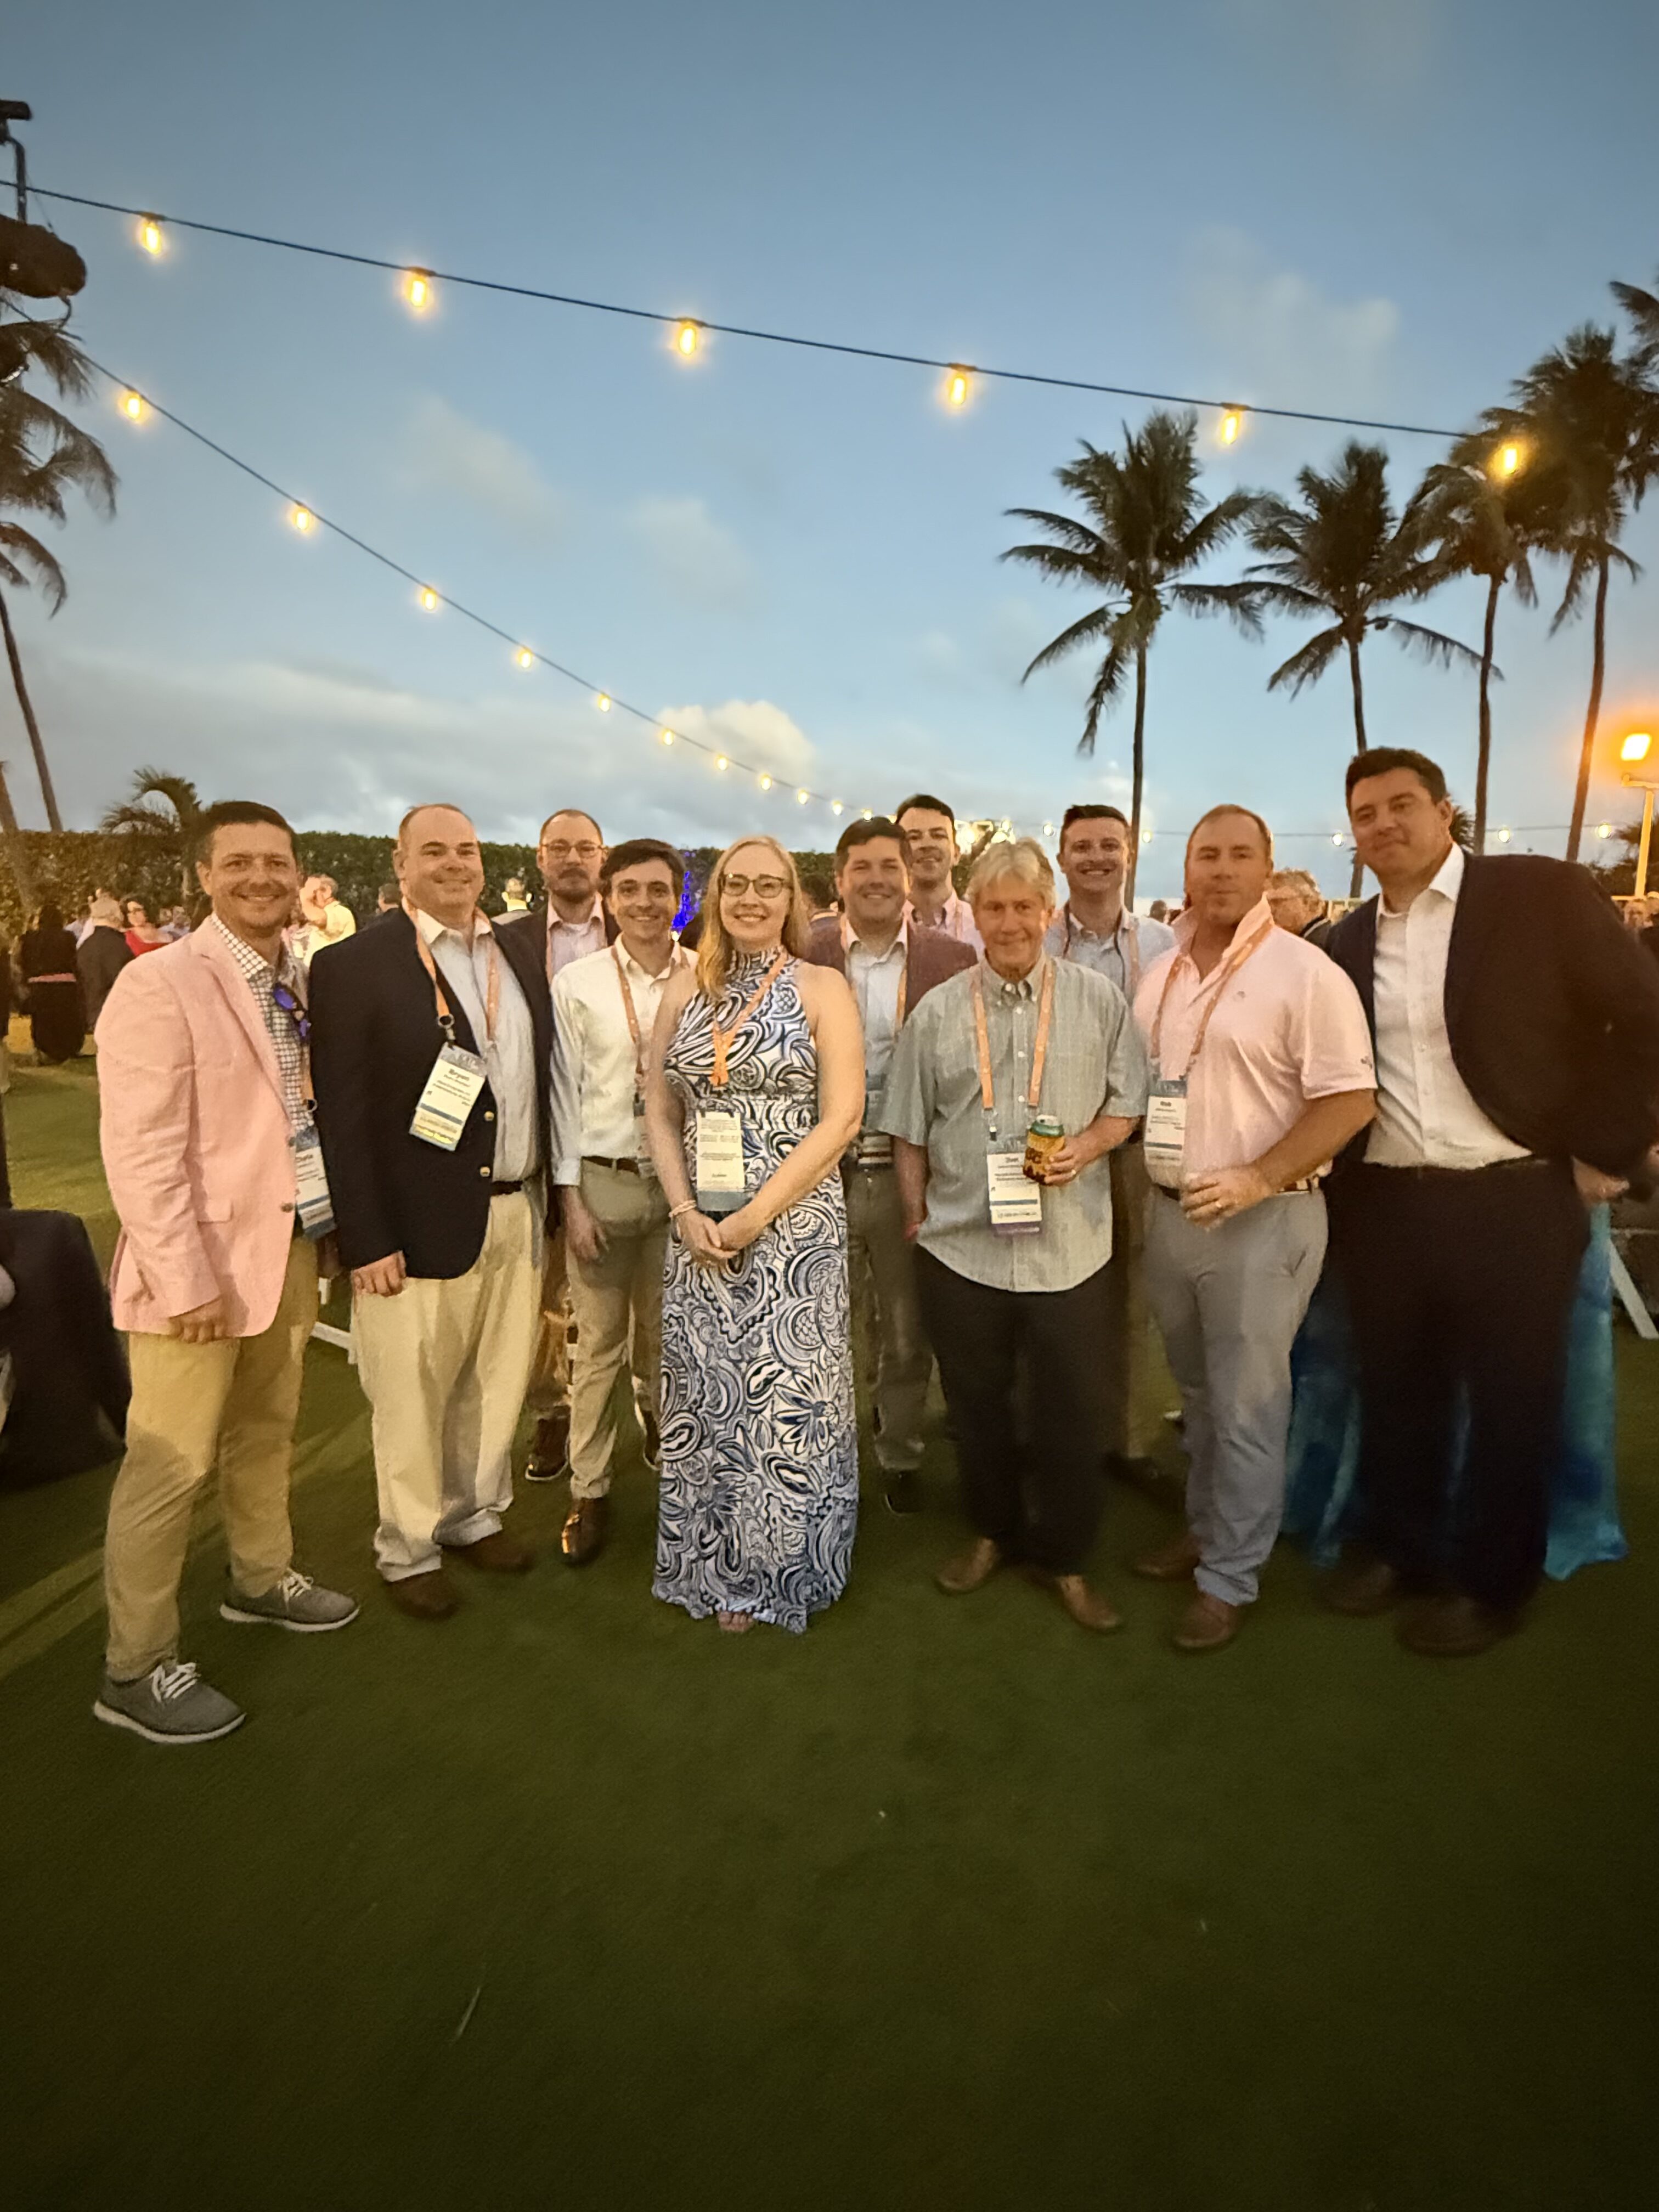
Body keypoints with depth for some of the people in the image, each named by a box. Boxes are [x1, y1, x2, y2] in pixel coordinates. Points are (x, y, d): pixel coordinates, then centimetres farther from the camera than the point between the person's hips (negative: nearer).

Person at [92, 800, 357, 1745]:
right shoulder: (159, 985, -14)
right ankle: (137, 1668, 21)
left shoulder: (298, 982, 7)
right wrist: (187, 1279, -19)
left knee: (268, 1430, 20)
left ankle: (263, 1579, 41)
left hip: (292, 1242, 7)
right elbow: (140, 1153, -18)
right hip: (204, 1259, -7)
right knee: (173, 1464, 4)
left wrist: (328, 1221, 7)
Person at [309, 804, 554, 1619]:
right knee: (413, 1400, 10)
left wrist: (550, 1193, 10)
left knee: (497, 1384, 18)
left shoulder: (520, 956, 10)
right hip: (419, 1226, -5)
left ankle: (474, 1516, 40)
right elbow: (341, 1115, -10)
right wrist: (366, 1241, -13)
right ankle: (408, 1550, 32)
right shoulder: (352, 966, -8)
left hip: (517, 1215, 5)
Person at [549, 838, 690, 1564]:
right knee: (598, 1343, 8)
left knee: (666, 1339, 15)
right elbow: (565, 1093, 0)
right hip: (602, 1178, -1)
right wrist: (571, 1196, -3)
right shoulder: (578, 983, -1)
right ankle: (589, 1490, 23)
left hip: (682, 1177, 1)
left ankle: (666, 1445, 37)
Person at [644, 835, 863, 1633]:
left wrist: (757, 1213, -14)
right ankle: (714, 1566, 32)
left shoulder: (821, 989, -2)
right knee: (705, 1396, 11)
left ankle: (776, 1569, 26)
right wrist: (686, 1210, -5)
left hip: (795, 1224, -3)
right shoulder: (686, 988, 9)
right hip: (699, 1227, 4)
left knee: (785, 1397, 4)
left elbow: (841, 1119, -9)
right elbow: (659, 1113, 9)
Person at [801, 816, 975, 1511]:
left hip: (911, 1173, 0)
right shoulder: (802, 958, -1)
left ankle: (900, 1456, 36)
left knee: (908, 1334, 14)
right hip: (821, 1173, 0)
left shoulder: (951, 959, -1)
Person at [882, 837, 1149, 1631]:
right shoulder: (937, 1012, 2)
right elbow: (909, 1131, 7)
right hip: (960, 1246, 1)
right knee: (976, 1404, 17)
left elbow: (1129, 1103, 6)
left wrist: (1085, 1147, -12)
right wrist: (915, 1215, 5)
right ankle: (993, 1533, 40)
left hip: (1069, 1246, -1)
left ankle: (1063, 1557, 32)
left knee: (1072, 1413, 9)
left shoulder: (1099, 1000, 0)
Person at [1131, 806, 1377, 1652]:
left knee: (1246, 1408, 5)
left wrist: (1257, 1177, -21)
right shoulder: (1158, 975, 8)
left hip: (1263, 1218, -6)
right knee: (1197, 1393, 20)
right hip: (1170, 1211, 6)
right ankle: (1205, 1528, 39)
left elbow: (1351, 1100, -14)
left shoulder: (1305, 972, -11)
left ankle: (1229, 1579, 21)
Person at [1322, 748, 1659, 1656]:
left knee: (1510, 1403, 11)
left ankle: (1488, 1580, 31)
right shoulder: (1347, 940, 8)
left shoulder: (1544, 893, -4)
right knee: (1394, 1393, 16)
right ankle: (1392, 1545, 37)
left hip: (1515, 1202, -3)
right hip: (1382, 1207, 4)